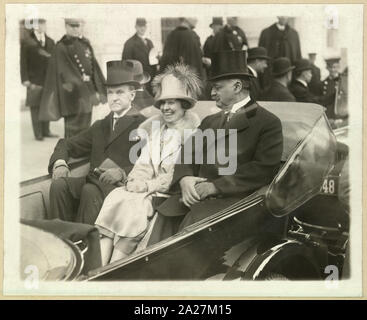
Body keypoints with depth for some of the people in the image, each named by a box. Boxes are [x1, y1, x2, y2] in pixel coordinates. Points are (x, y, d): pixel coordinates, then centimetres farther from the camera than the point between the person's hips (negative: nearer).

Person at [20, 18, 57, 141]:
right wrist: (25, 79, -9)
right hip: (34, 80, -4)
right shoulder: (27, 42, 0)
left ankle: (46, 131, 16)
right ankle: (38, 133, 6)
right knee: (35, 106, 0)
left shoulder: (50, 42, 12)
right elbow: (23, 62, -2)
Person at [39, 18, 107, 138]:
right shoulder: (61, 47, -10)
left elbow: (94, 67, 10)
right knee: (74, 130, -4)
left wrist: (101, 90, 1)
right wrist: (89, 93, -21)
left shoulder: (86, 44, 10)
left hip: (87, 91, 7)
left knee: (85, 129, 16)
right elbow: (68, 73, -15)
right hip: (73, 94, -7)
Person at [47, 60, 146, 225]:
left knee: (90, 191, -34)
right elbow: (66, 144, 26)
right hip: (93, 181, 6)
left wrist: (122, 172, -23)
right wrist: (59, 163, 4)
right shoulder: (100, 126, 26)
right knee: (59, 184, -21)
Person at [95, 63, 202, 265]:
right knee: (114, 199, -21)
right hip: (146, 190, 5)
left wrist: (149, 186, -15)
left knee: (133, 205, -28)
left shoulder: (194, 130, -4)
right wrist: (135, 181, -7)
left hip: (171, 193, -5)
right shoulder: (153, 126, 17)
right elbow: (144, 162, 14)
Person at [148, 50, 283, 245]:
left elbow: (263, 169, -9)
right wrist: (184, 178, -6)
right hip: (197, 194, 6)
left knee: (194, 222, -31)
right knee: (165, 216, -21)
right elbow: (187, 153, 18)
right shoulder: (210, 122, 26)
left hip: (235, 198, -5)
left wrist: (215, 186, -15)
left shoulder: (268, 123, 3)